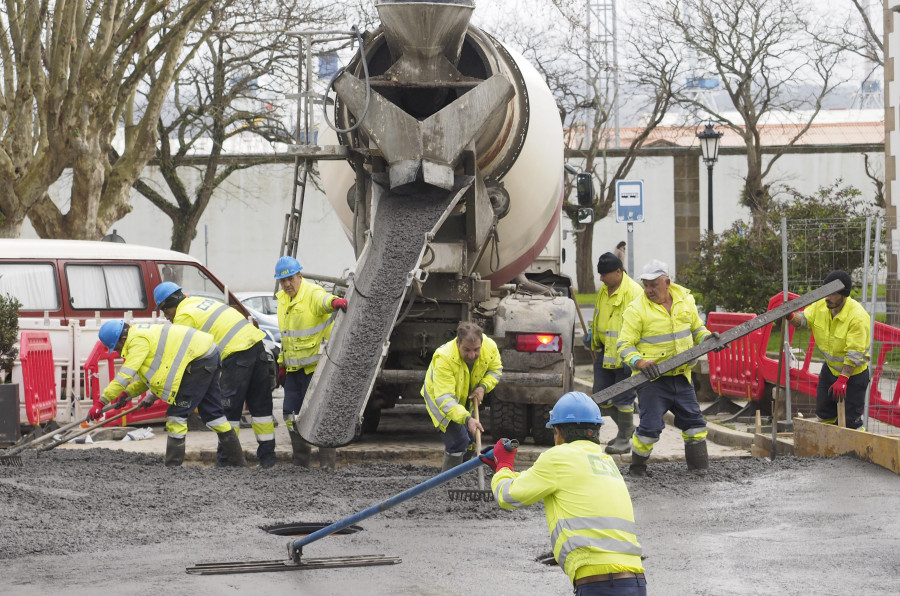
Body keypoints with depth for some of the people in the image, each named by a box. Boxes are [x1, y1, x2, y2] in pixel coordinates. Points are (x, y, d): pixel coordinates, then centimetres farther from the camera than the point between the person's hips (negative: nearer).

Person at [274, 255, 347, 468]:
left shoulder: (312, 293, -14)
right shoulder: (283, 300, 13)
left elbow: (324, 300, -39)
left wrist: (335, 301, -63)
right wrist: (282, 363, 20)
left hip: (316, 367, -8)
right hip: (294, 369, 8)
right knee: (291, 414, 8)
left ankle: (327, 462, -4)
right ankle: (300, 462, 17)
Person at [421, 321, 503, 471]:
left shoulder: (490, 347, -26)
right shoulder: (444, 359, -44)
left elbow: (495, 369, -3)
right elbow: (444, 399, -48)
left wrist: (483, 387, -22)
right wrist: (467, 419, -60)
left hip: (466, 398, 6)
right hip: (439, 397, -6)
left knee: (468, 440, 17)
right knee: (458, 442, -18)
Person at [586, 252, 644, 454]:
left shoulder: (634, 293, -18)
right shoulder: (604, 290, 10)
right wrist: (593, 335, 13)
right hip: (605, 350, 9)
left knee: (623, 397, -3)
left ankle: (624, 440, 9)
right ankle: (626, 428, 28)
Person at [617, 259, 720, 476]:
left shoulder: (685, 300, 7)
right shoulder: (636, 310, -8)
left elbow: (696, 328, 22)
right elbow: (625, 345, -8)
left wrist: (707, 338, 0)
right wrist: (640, 362, -26)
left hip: (681, 377, 5)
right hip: (652, 378, -5)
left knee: (694, 421, 7)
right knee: (651, 425, -9)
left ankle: (699, 466, 20)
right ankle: (637, 466, 11)